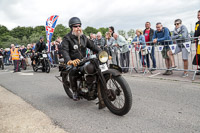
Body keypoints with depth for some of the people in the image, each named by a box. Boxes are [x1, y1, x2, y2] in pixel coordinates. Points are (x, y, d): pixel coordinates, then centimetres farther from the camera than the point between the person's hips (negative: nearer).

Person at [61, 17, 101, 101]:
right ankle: (75, 91, -10)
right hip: (72, 62, -5)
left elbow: (92, 46, 12)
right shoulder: (67, 38, -6)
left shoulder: (83, 37, 14)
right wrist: (69, 61, -40)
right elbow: (65, 50, -20)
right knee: (73, 71, -33)